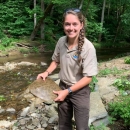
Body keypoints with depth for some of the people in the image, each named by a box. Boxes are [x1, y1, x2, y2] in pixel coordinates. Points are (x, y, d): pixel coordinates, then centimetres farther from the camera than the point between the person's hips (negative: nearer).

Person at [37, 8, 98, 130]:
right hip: (63, 87, 5)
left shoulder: (88, 47, -25)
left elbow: (88, 77, -21)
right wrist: (47, 72, -7)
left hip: (80, 91, -4)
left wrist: (68, 91, -21)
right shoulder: (61, 41, -10)